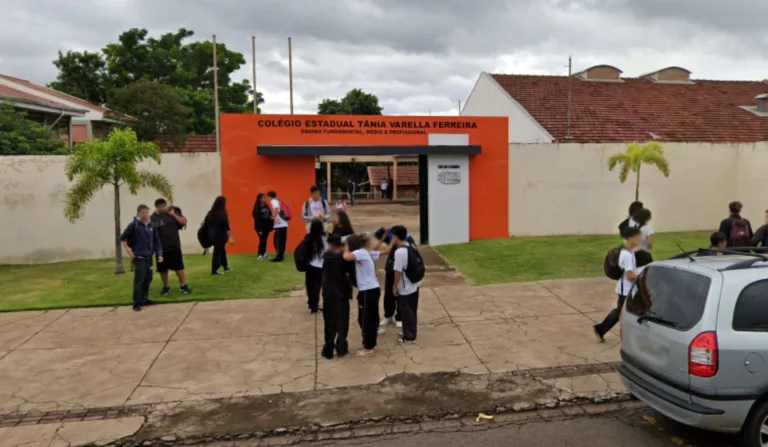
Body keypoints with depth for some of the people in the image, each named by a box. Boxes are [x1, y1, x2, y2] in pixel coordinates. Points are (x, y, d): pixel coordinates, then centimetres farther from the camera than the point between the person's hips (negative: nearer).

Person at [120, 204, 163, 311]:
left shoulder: (151, 225, 2)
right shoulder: (134, 224, -9)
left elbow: (156, 241, 7)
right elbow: (122, 238, -3)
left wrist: (159, 254, 1)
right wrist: (128, 251, -9)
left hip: (149, 257, 5)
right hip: (138, 257, -5)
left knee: (148, 279, 11)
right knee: (138, 280, -4)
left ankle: (144, 299, 25)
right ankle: (136, 303, 2)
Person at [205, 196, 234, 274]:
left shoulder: (210, 214, 4)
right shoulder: (222, 214, -15)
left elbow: (206, 225, 9)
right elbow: (226, 226, -18)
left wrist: (210, 233, 18)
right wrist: (230, 237, -17)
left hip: (212, 235, 7)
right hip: (220, 236, -7)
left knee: (222, 251, 20)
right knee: (217, 252, 2)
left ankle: (226, 267, 30)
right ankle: (214, 270, 9)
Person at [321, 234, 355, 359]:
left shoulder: (327, 255, -7)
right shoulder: (346, 257, -9)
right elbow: (352, 274, -8)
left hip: (329, 293, 0)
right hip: (342, 293, 0)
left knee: (330, 321, 9)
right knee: (342, 321, 11)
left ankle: (328, 349, 11)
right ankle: (341, 348, 15)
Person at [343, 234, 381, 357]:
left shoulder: (360, 252, -14)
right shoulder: (366, 252, 13)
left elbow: (346, 257, -32)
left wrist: (346, 250, -11)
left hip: (367, 291, -10)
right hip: (374, 289, 10)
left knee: (364, 319, 0)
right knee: (371, 319, 17)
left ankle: (368, 349, 7)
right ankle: (371, 344, 28)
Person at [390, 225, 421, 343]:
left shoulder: (399, 251, -24)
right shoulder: (411, 247, 2)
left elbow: (398, 271, -22)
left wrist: (395, 286, -10)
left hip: (405, 289, -8)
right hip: (414, 286, 8)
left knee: (406, 313, 6)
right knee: (412, 311, 19)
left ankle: (409, 336, 17)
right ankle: (410, 333, 32)